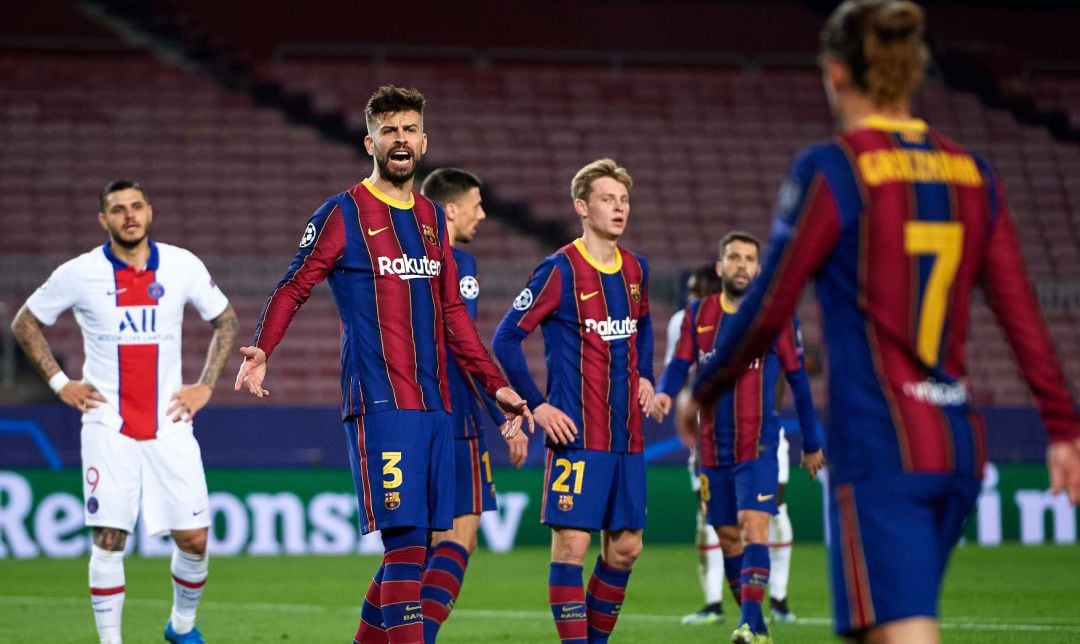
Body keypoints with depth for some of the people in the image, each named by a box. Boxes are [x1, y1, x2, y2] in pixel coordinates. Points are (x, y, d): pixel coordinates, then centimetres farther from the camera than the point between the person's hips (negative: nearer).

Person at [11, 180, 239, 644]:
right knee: (108, 539, -7)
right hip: (108, 427, -2)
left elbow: (225, 321, 16)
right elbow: (25, 324, 10)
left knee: (193, 539, 1)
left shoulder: (183, 266, 2)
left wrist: (206, 385, 7)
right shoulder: (79, 274, -3)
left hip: (168, 425, 2)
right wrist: (60, 383, 2)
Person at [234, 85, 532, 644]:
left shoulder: (432, 218, 17)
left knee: (414, 544, 6)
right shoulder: (343, 214, -1)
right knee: (405, 540, -13)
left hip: (435, 404, 6)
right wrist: (261, 350, -20)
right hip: (380, 404, -6)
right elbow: (293, 288, -4)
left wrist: (496, 384, 18)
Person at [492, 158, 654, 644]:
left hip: (626, 435, 6)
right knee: (571, 544, -7)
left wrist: (645, 376, 14)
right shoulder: (560, 270, -9)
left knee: (626, 547, 9)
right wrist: (537, 406, -11)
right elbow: (506, 337, -8)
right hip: (576, 435, -6)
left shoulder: (635, 269, 10)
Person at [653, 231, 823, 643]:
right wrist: (663, 392, -24)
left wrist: (811, 444, 9)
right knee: (728, 537, 9)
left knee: (753, 528, -19)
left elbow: (798, 379, 5)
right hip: (713, 448, 4)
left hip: (758, 446, -4)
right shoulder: (698, 314, 7)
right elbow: (679, 364, 1)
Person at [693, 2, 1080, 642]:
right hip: (959, 446, 7)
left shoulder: (831, 170, -8)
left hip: (878, 447, -7)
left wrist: (703, 391, 8)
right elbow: (1022, 312, 7)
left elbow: (768, 308, -6)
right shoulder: (972, 175, 9)